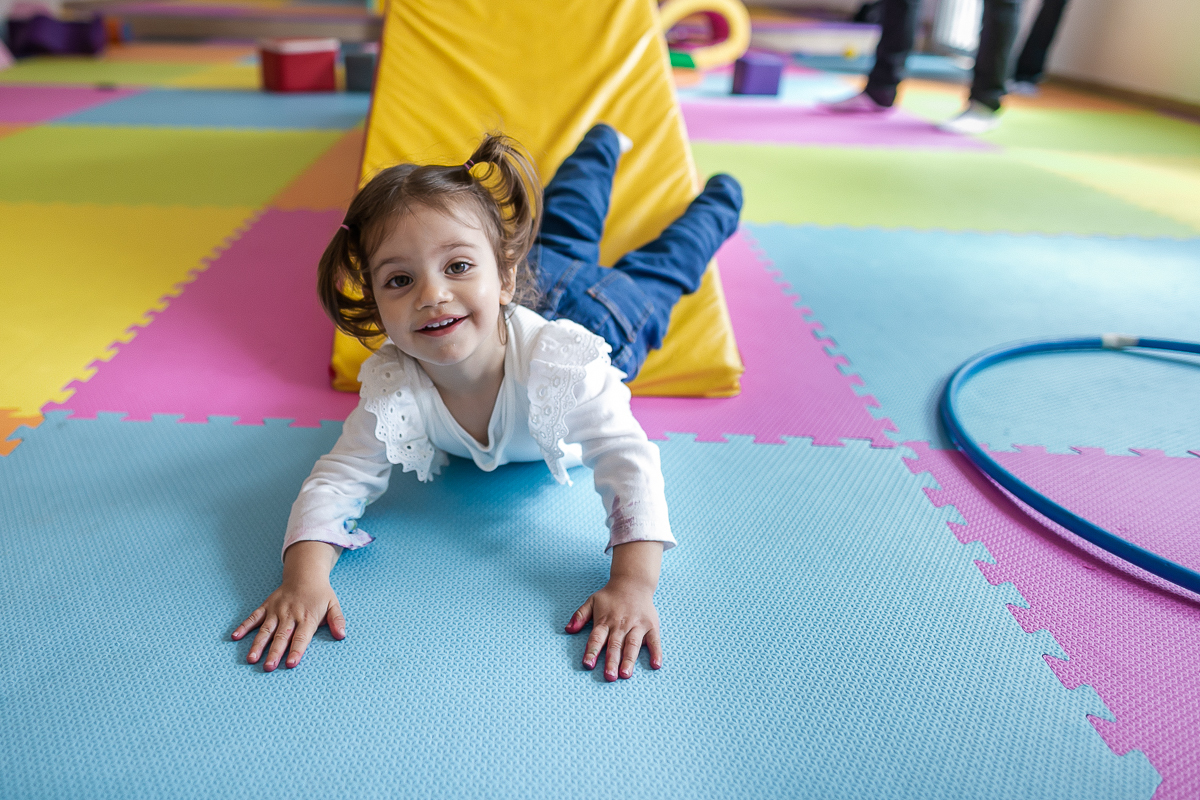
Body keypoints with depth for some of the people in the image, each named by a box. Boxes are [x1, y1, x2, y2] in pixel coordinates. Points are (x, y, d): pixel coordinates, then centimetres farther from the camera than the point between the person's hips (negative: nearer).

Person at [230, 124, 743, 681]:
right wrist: (304, 578, -53)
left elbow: (629, 463, -50)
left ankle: (719, 200, 57)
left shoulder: (560, 362, -52)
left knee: (656, 269, 27)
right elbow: (337, 482, -34)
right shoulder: (389, 390, -40)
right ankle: (603, 146, 61)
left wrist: (632, 585, -62)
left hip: (600, 315, -4)